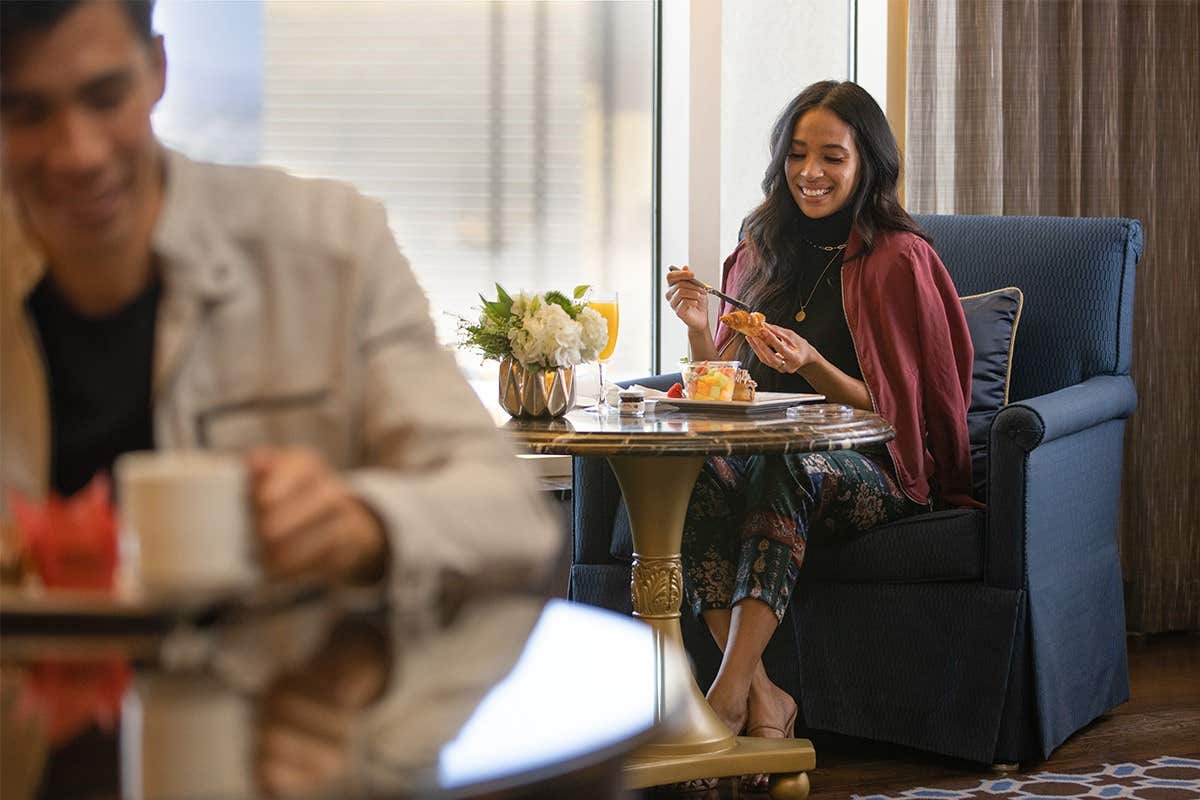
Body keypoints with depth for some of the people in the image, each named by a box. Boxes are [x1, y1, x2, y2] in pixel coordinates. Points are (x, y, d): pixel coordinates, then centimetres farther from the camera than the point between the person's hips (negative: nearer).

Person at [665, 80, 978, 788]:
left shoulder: (899, 259, -1)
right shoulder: (761, 252, 15)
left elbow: (893, 409, -4)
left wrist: (812, 366, -21)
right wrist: (701, 331, -3)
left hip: (874, 472, -4)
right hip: (765, 457, 4)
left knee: (781, 470, -37)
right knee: (691, 474, -30)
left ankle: (728, 694, -40)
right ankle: (764, 698, -35)